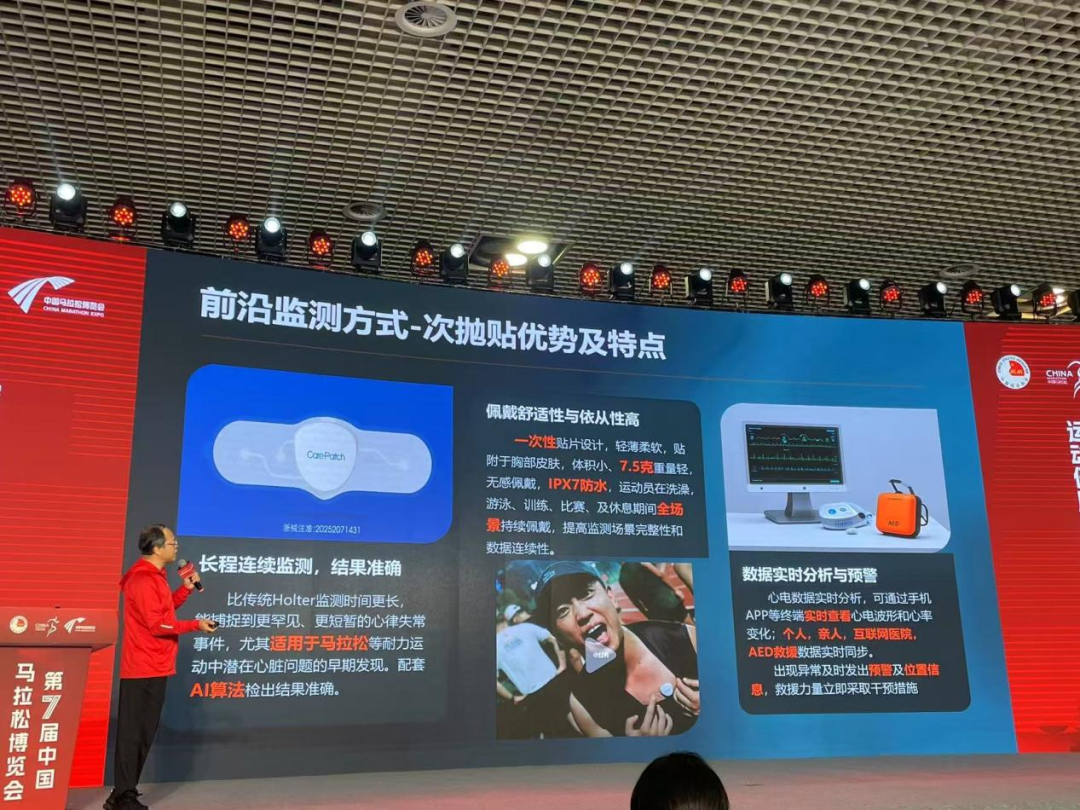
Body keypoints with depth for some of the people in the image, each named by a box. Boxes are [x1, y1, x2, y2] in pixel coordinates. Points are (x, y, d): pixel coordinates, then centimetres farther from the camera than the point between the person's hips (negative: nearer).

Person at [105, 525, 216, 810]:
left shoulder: (152, 577, 16)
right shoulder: (143, 579, -17)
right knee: (134, 733, -5)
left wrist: (186, 588, 9)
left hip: (152, 667, 10)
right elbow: (156, 623, -21)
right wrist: (195, 625, -15)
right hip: (144, 669, -10)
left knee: (142, 732, 14)